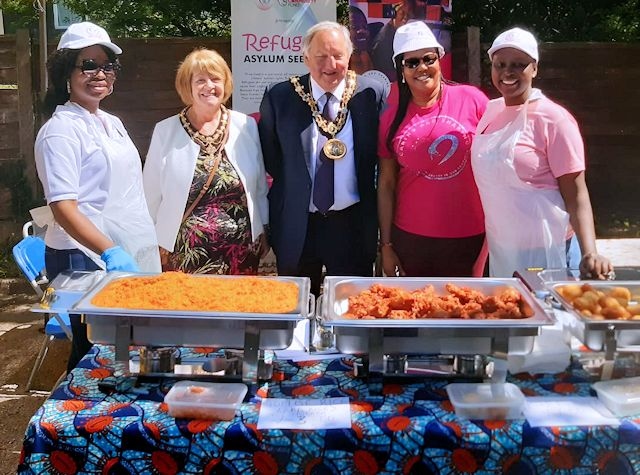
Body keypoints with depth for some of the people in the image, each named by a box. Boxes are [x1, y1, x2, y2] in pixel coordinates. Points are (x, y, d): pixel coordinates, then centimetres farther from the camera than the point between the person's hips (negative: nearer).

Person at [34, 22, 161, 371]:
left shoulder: (112, 123, 13)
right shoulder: (61, 129, -11)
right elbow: (63, 208, -20)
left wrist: (148, 248, 16)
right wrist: (111, 253, -32)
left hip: (131, 256, 8)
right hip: (86, 259, -7)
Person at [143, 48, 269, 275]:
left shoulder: (246, 126, 2)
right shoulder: (165, 131, -1)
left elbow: (260, 185, 9)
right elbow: (152, 194, 4)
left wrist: (263, 230, 11)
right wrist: (155, 246, 6)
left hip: (241, 250, 2)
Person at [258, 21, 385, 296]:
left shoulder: (370, 94, -4)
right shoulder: (279, 97, -3)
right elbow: (268, 153, 7)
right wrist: (291, 188, 2)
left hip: (353, 224, 0)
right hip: (296, 225, 1)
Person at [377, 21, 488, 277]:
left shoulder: (471, 100, -5)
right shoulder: (392, 116, 1)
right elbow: (386, 184, 4)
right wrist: (386, 245, 4)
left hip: (468, 239, -1)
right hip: (409, 238, 1)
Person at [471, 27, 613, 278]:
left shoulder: (554, 119, -13)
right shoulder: (490, 111, 5)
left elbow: (576, 196, -14)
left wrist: (590, 253, -27)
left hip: (540, 251, -6)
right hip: (498, 249, 6)